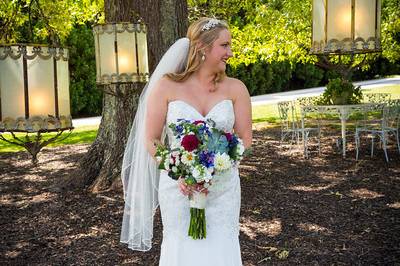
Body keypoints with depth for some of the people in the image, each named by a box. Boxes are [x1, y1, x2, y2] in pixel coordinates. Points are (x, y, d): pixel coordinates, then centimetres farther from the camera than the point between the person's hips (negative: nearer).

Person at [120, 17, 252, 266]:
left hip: (223, 188, 1)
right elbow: (151, 140, -2)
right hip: (178, 187, -1)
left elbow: (244, 139, 2)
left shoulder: (235, 88, -2)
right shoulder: (167, 86, -6)